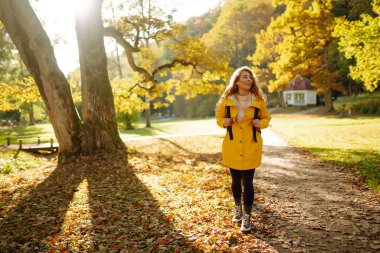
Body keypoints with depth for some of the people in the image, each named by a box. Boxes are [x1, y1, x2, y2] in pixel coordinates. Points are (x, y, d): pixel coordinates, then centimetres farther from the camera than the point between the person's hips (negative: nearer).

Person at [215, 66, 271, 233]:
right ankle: (237, 208, 40)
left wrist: (261, 124, -11)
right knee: (236, 180, 15)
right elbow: (219, 117, 11)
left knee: (248, 182, -1)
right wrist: (224, 122, -12)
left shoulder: (258, 100, -2)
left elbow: (266, 118, 11)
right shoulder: (226, 99, -2)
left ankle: (247, 217, 13)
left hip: (251, 146, -1)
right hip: (232, 146, 1)